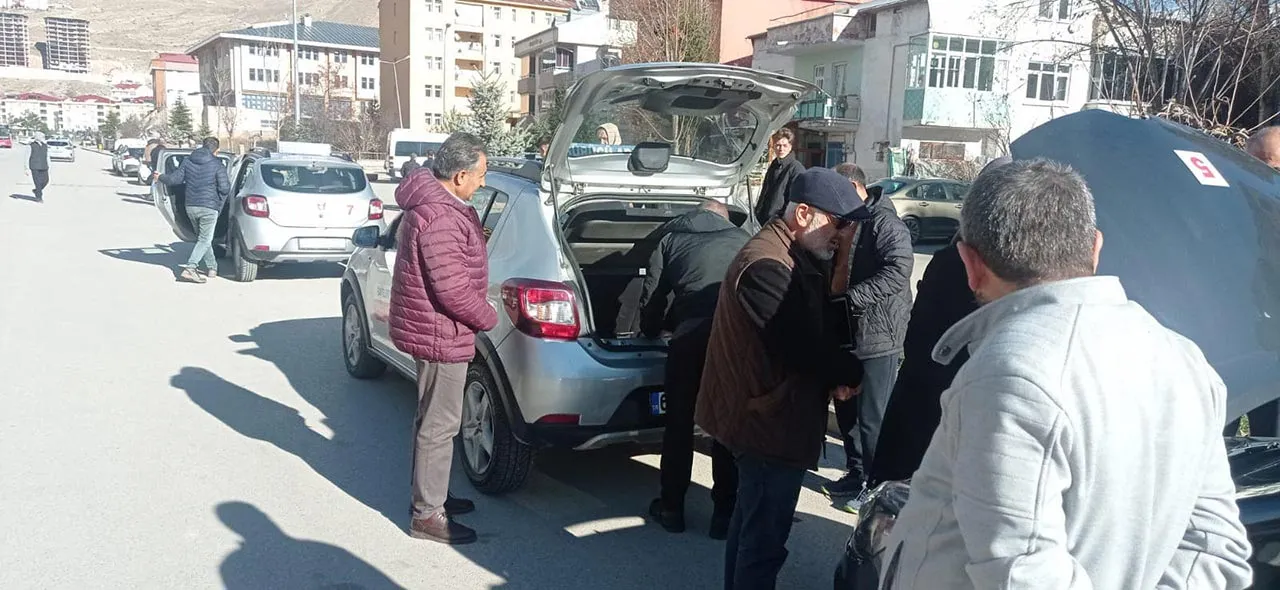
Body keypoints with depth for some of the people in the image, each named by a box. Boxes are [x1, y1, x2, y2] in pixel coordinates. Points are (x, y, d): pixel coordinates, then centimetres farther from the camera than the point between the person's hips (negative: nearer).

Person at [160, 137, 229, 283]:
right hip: (209, 208, -5)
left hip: (191, 206, 5)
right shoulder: (217, 165, -7)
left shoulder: (187, 161, 6)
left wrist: (161, 177, 24)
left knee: (202, 238, 20)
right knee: (204, 240, -2)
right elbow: (224, 188, -13)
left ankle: (212, 267, 26)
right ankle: (190, 268, -18)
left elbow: (174, 179, 4)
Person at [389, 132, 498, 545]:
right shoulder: (439, 218, -25)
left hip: (428, 328, 11)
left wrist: (475, 240, 10)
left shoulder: (431, 203, 10)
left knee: (432, 421, 21)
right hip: (439, 334, -11)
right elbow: (452, 289, -26)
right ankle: (427, 515, 10)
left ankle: (430, 495, 35)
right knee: (440, 425, -1)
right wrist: (489, 318, -12)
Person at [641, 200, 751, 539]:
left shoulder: (673, 239, 19)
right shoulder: (742, 240, 20)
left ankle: (672, 508, 21)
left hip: (689, 335, -1)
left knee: (679, 424, 12)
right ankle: (724, 513, 16)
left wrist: (651, 330, 32)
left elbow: (651, 295, 15)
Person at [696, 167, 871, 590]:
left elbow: (814, 329, 12)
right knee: (764, 539, 2)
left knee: (751, 521, 24)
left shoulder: (792, 257, 10)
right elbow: (804, 347, -27)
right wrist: (850, 375, -9)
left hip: (765, 416, 11)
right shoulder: (768, 266, -25)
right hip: (771, 424, -11)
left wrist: (835, 374, -7)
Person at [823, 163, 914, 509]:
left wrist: (851, 297, -27)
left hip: (878, 336, -9)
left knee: (872, 418, 0)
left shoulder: (884, 222, -14)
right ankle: (856, 473, 33)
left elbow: (898, 271, -28)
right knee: (846, 410, 18)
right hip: (846, 334, 9)